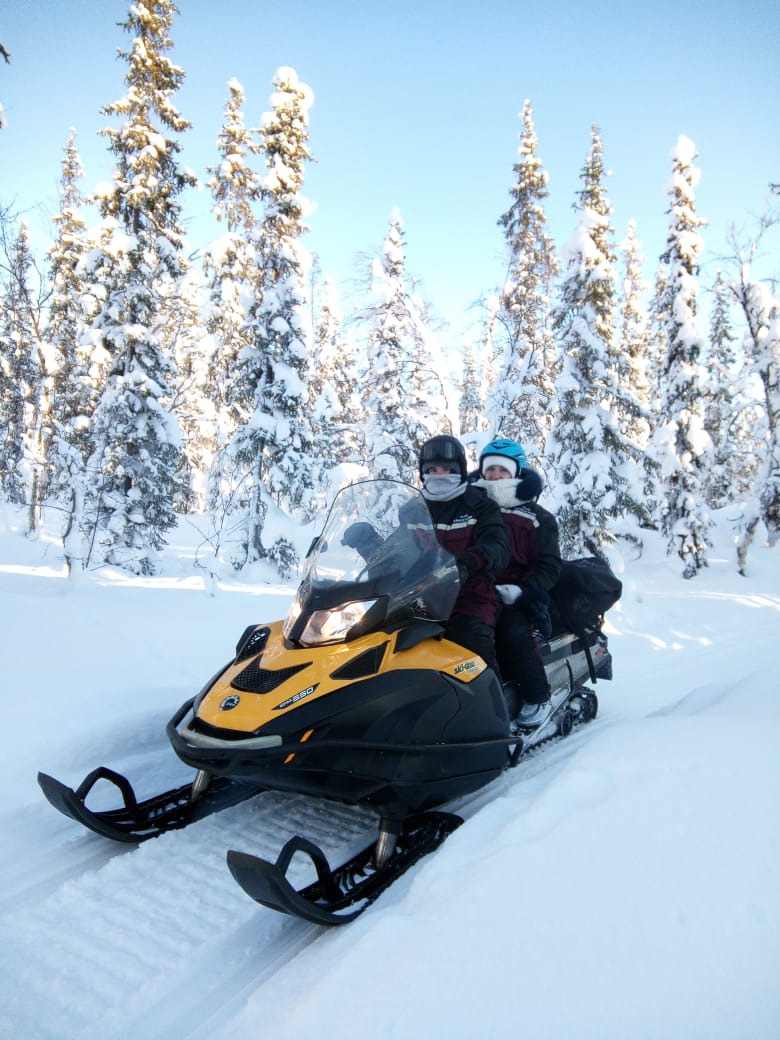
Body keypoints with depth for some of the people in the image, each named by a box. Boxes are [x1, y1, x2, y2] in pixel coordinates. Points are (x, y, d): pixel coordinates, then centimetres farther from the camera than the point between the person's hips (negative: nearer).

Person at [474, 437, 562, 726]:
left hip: (516, 596, -3)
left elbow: (549, 565, 1)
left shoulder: (537, 518, 7)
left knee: (512, 632, -32)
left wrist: (526, 591, -16)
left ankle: (538, 696, -13)